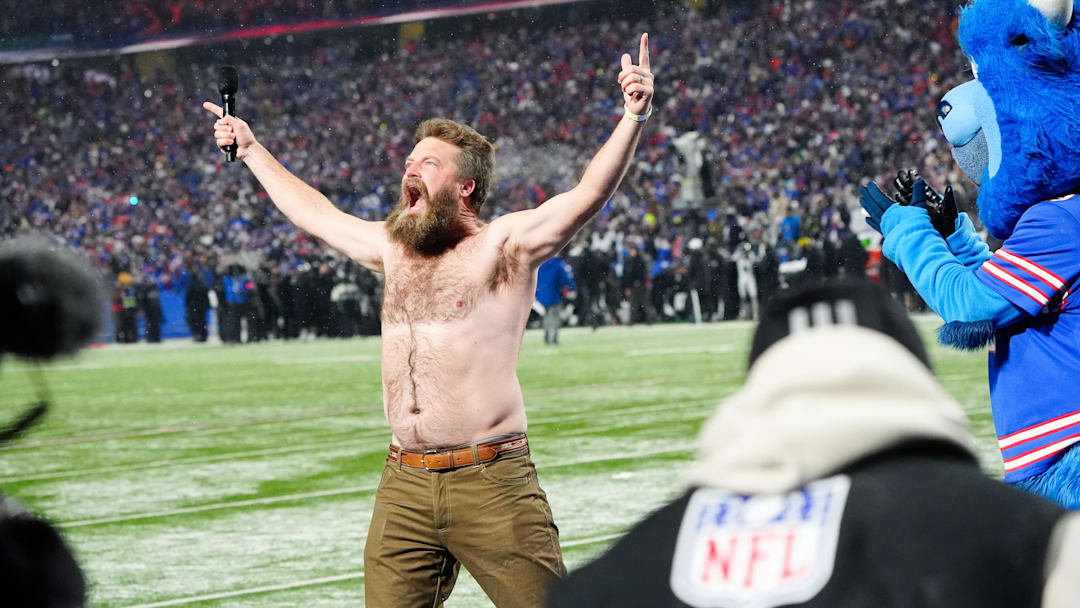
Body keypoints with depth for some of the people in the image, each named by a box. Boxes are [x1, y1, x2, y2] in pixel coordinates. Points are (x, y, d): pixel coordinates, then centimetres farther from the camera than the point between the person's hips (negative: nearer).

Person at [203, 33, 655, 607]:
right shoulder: (394, 246, 17)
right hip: (404, 486, 6)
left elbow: (588, 194, -15)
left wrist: (633, 117, -28)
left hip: (492, 483, -6)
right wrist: (251, 150, 40)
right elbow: (317, 213, 32)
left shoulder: (505, 244, -2)